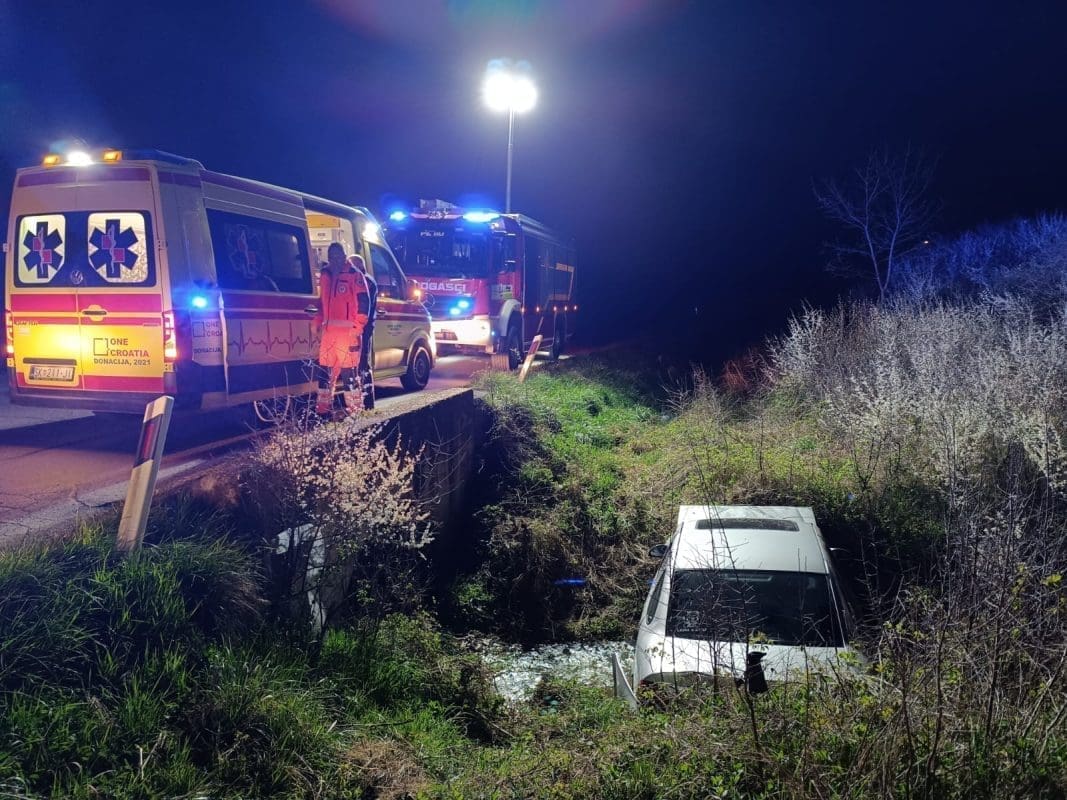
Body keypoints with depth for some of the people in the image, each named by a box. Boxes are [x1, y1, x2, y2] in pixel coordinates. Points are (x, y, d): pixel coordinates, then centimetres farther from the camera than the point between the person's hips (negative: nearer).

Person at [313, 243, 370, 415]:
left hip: (348, 330, -6)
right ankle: (323, 407, 16)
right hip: (328, 330, 6)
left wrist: (358, 326, -13)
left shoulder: (354, 275, -2)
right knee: (325, 369, 8)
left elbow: (363, 301, -6)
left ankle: (354, 407, -1)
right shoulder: (325, 275, 18)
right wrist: (318, 323, 19)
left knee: (349, 370, -6)